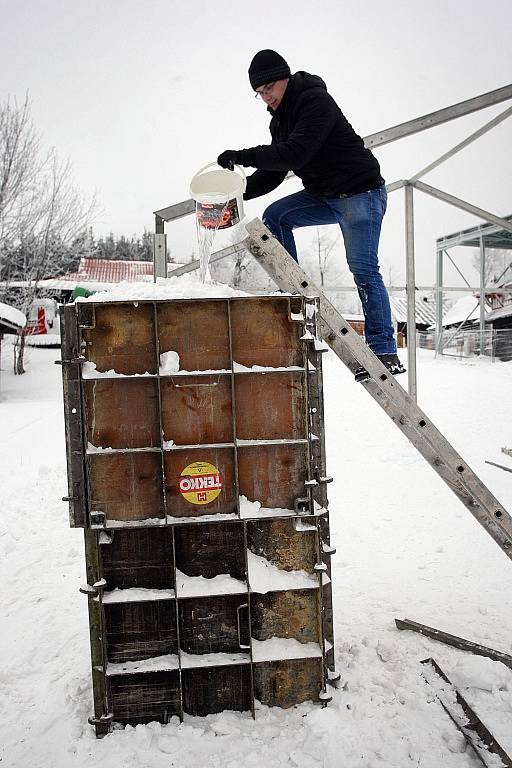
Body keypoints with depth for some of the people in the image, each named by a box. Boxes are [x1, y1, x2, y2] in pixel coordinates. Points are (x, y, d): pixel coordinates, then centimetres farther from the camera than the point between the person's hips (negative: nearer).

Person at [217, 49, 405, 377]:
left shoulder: (316, 101, -17)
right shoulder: (280, 119, 12)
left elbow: (295, 153, -31)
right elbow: (274, 171, 11)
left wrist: (242, 156, -30)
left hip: (361, 192, -9)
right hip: (324, 196, 9)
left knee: (363, 269, -15)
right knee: (275, 216, -3)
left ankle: (384, 351, -13)